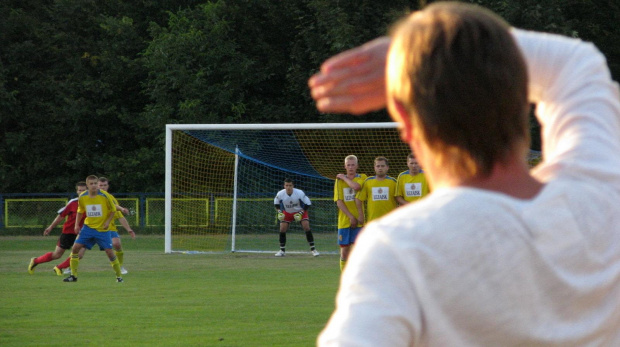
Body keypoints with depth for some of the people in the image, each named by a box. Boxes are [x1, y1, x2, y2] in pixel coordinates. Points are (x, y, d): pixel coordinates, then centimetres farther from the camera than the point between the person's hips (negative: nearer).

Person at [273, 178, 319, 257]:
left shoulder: (300, 193, -26)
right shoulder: (280, 194, -20)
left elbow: (307, 204, -14)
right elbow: (276, 204, 0)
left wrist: (301, 213, -22)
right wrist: (279, 212, -15)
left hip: (300, 212, -2)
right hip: (287, 213, 2)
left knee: (306, 227, -17)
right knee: (282, 229, -10)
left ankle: (313, 249, -9)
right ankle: (282, 250, 6)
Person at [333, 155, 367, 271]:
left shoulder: (362, 178, 4)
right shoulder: (339, 180, 7)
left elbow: (356, 186, -21)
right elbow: (339, 202, -1)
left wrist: (344, 178, -5)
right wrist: (351, 217, -11)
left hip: (359, 221, -2)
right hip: (344, 221, 2)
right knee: (344, 251, 5)